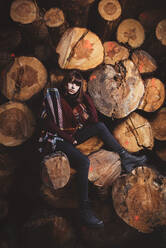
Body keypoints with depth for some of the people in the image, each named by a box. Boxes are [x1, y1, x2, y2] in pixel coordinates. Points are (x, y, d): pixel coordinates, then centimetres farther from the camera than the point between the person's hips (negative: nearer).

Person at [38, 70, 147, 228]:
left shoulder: (79, 98, 9)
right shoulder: (54, 97, -7)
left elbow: (94, 120, 1)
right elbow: (47, 123, -12)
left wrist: (86, 97, -5)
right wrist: (67, 137, -13)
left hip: (73, 135, 7)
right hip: (58, 139, -7)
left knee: (100, 126, -7)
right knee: (83, 161, -31)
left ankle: (125, 158, -4)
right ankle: (84, 210, -31)